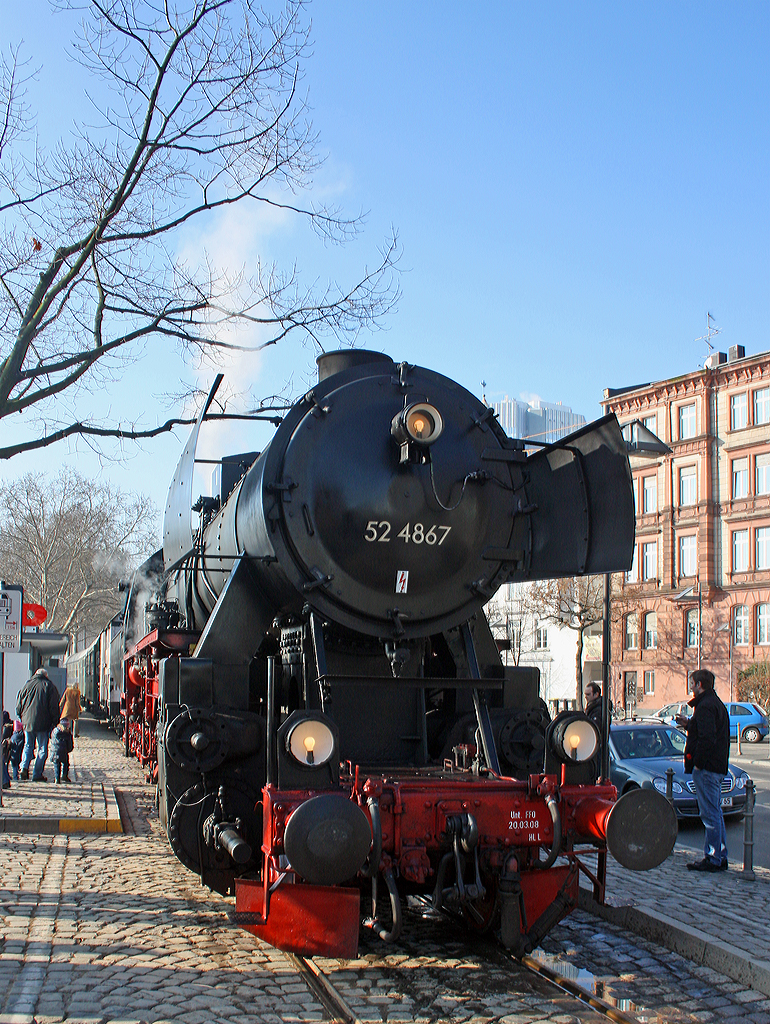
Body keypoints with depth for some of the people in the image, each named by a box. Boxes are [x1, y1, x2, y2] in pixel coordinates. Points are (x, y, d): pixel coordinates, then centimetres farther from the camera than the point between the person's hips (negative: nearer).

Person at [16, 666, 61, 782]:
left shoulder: (27, 685, 8)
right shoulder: (50, 687, 0)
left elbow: (19, 705, 10)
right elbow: (54, 707, -3)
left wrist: (20, 718, 19)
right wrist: (54, 722, 1)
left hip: (27, 722, 3)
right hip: (43, 724, -3)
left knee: (28, 746, 17)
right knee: (42, 749, 4)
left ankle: (24, 767, -4)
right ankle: (37, 774, 1)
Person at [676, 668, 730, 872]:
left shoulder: (705, 706, -16)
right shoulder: (717, 703, 17)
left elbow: (707, 738, -24)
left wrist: (698, 763, -19)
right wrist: (689, 724, 19)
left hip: (706, 768, -11)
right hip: (718, 767, 11)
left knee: (710, 814, -7)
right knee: (715, 813, 15)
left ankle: (713, 859, -4)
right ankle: (720, 857, 20)